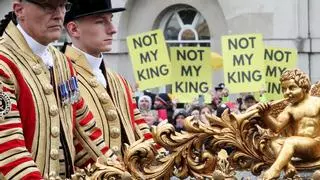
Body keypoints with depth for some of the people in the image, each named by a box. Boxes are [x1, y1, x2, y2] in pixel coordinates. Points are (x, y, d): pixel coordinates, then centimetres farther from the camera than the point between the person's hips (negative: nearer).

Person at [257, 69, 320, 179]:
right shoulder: (290, 109, 9)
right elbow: (277, 127, -3)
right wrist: (265, 115, -19)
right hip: (299, 146, 6)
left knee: (290, 141, -29)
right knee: (275, 142, -10)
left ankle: (274, 170, -43)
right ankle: (288, 166, -34)